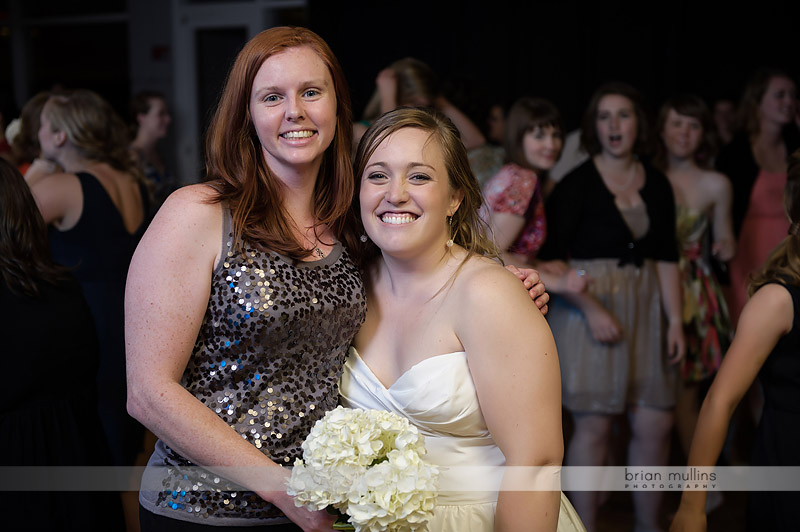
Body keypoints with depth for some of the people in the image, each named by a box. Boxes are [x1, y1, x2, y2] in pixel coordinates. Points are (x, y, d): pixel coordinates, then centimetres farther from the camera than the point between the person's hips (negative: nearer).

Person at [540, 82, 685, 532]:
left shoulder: (657, 185, 9)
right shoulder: (576, 185, -5)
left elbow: (667, 258, 9)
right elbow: (553, 258, -9)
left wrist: (675, 319, 2)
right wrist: (591, 308, -18)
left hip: (645, 309, 5)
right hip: (587, 308, -4)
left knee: (656, 423, 5)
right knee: (594, 425, -2)